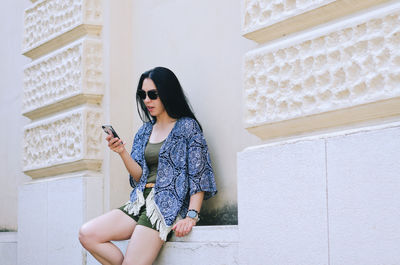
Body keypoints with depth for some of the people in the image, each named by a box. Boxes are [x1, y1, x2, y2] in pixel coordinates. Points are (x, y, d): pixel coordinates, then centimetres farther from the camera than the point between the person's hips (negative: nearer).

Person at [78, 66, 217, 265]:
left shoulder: (188, 126, 0)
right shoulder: (144, 132, 19)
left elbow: (199, 176, -7)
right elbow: (139, 176, 11)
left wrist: (191, 216, -19)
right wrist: (122, 152, -8)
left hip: (168, 204, -7)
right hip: (141, 201, 7)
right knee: (87, 235, -13)